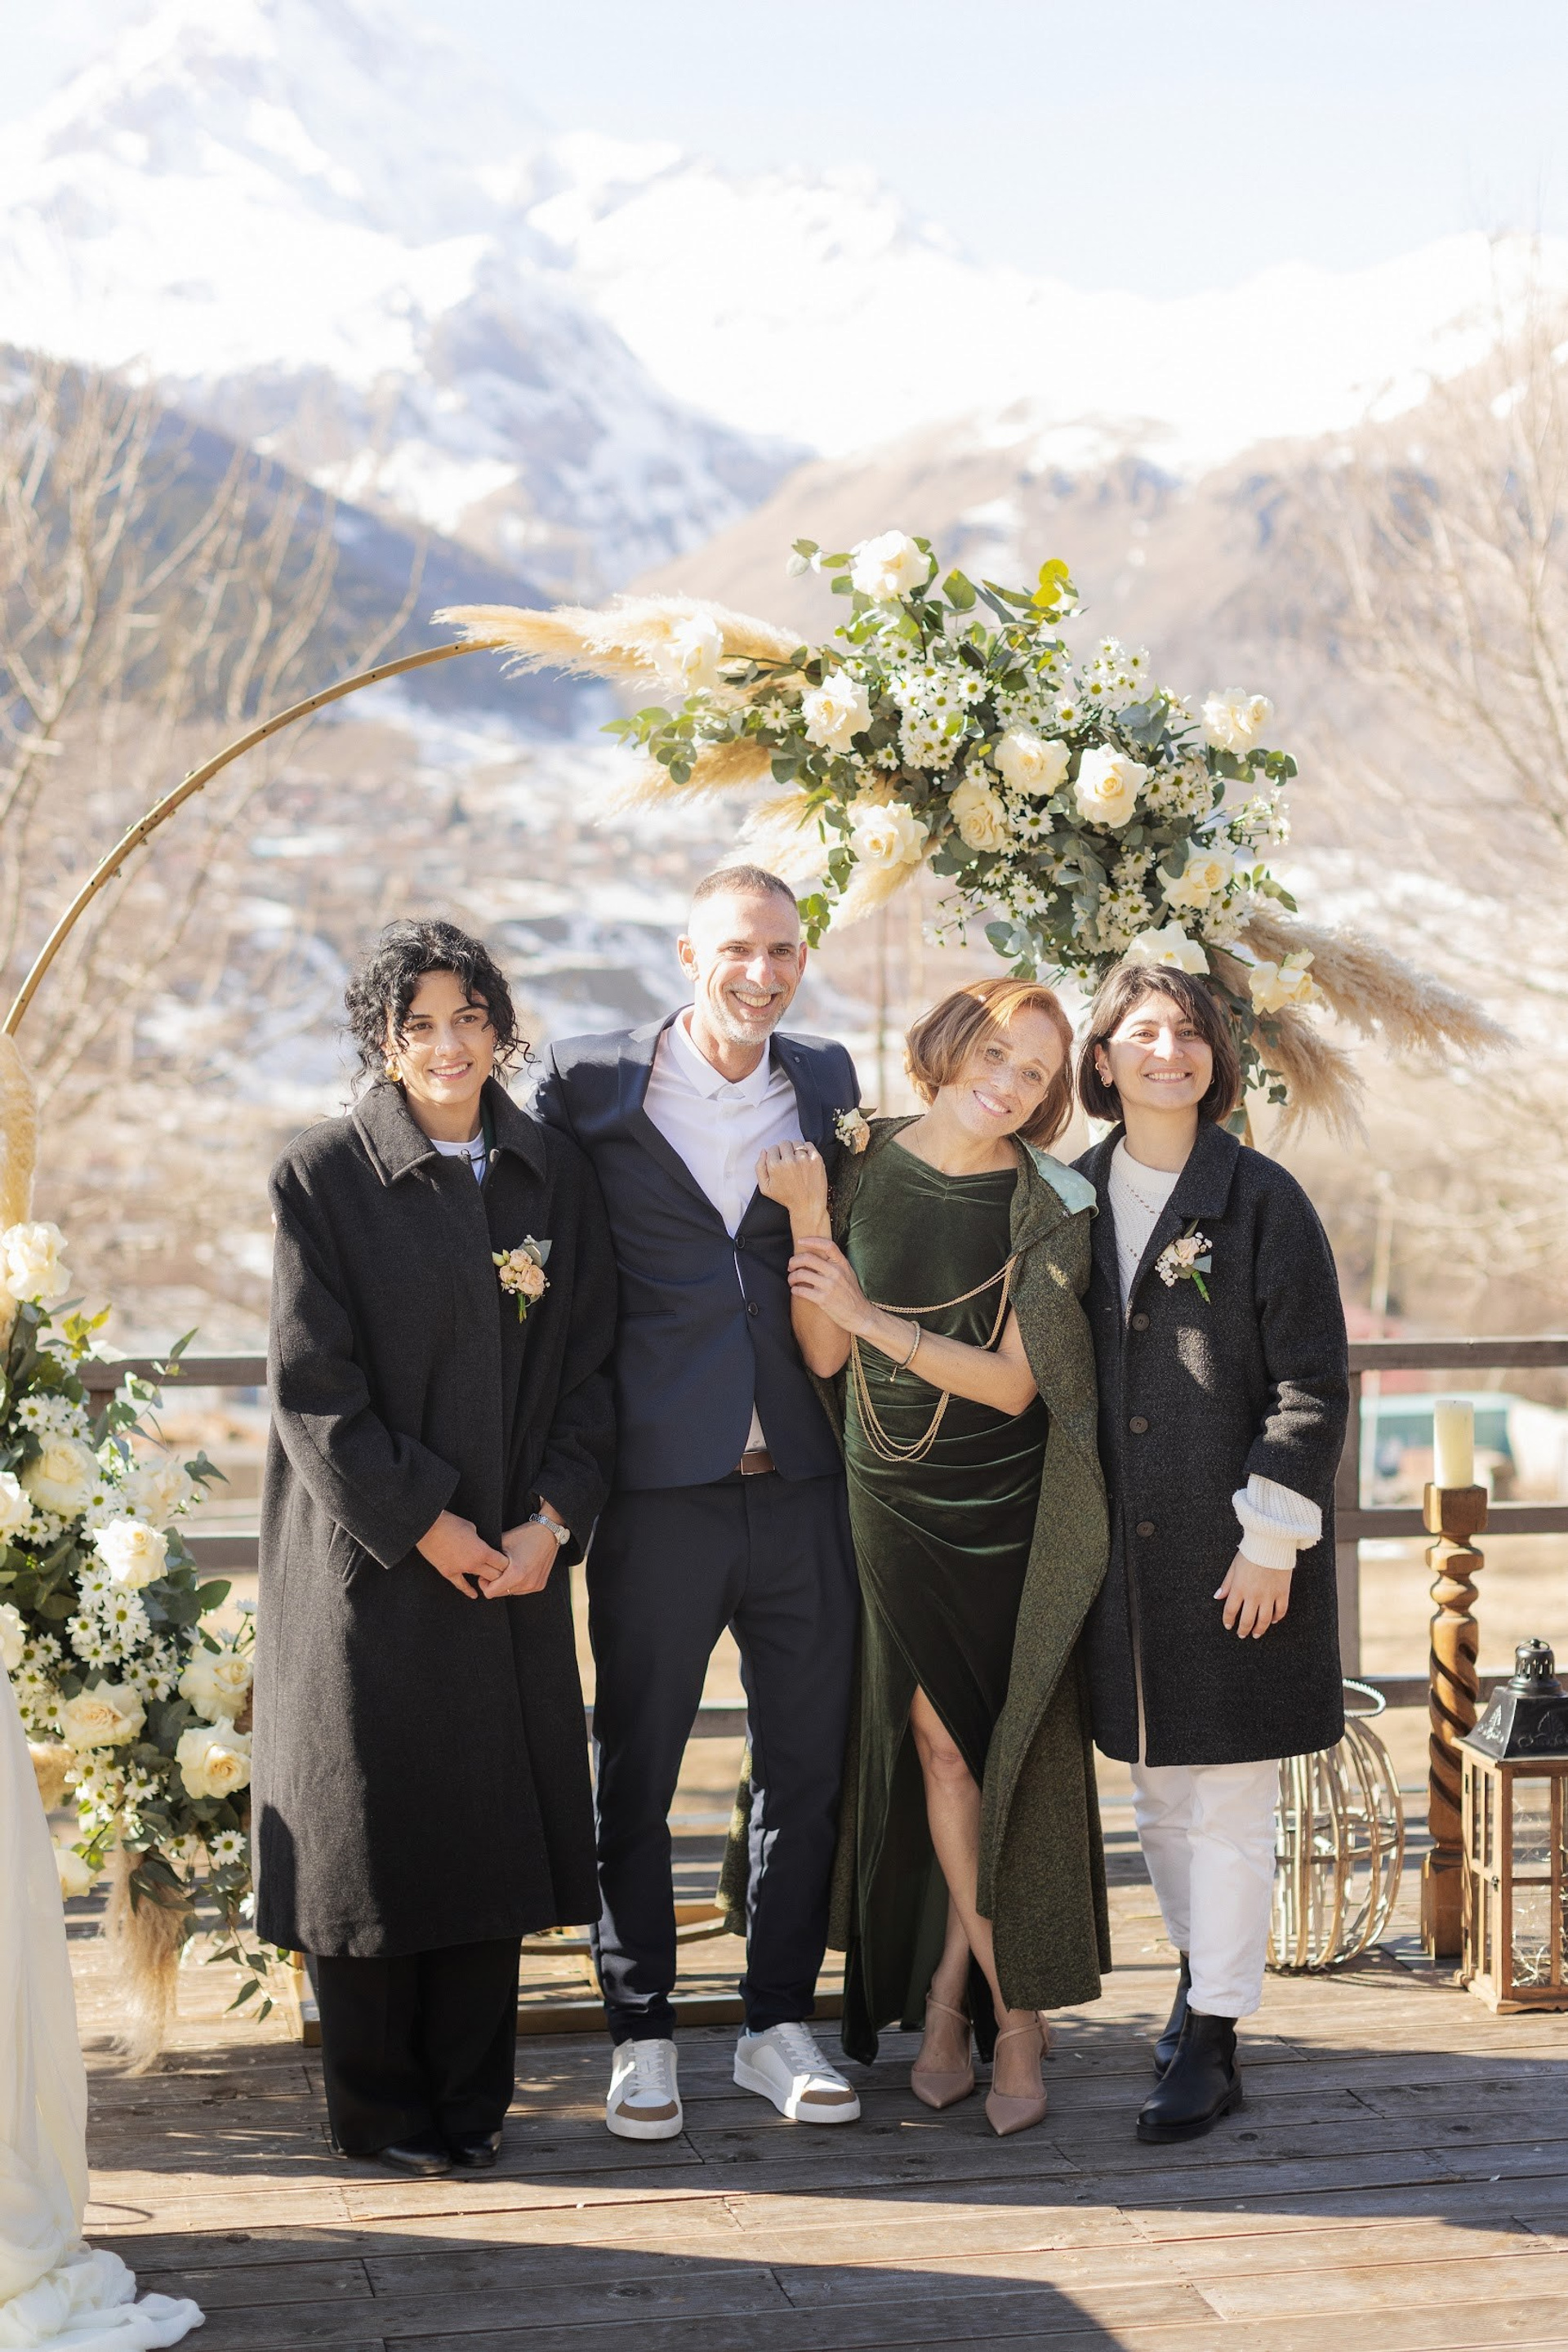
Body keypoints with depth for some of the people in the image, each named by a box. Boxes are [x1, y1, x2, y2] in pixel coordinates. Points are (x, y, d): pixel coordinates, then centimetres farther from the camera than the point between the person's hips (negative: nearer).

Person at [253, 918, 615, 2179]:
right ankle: (381, 2107, 18)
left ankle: (471, 2098, 20)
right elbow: (312, 1386, -8)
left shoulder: (554, 1173, 7)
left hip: (515, 1558, 3)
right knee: (374, 1823, 4)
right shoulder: (324, 1175, -5)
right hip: (370, 1554, -3)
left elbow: (587, 1366, 7)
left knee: (492, 1824, 7)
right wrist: (422, 1522, -12)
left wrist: (553, 1519, -5)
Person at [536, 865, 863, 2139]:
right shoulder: (589, 1080, 0)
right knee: (637, 1768, 6)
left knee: (809, 1767, 8)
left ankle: (780, 2024, 22)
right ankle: (643, 2034, 20)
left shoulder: (827, 1082, 10)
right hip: (661, 1478, -3)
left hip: (803, 1481, 3)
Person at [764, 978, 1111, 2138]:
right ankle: (967, 2003, 15)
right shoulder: (862, 1164, 1)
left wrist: (878, 1320, -18)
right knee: (939, 1741, 2)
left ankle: (984, 2010, 13)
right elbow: (823, 1356, -1)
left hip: (1009, 1515, -2)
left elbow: (1015, 1382, -11)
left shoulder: (1047, 1204, -7)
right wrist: (807, 1221, -13)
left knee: (1014, 1755, 0)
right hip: (895, 1501, 2)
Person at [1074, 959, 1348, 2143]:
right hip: (1122, 1544, 5)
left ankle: (1213, 2043, 5)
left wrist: (1272, 1536, -12)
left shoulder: (1262, 1199, -5)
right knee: (1158, 1787, 15)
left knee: (1228, 1795, -2)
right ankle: (1203, 1969, 35)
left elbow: (1313, 1385, -7)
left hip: (1236, 1552, -4)